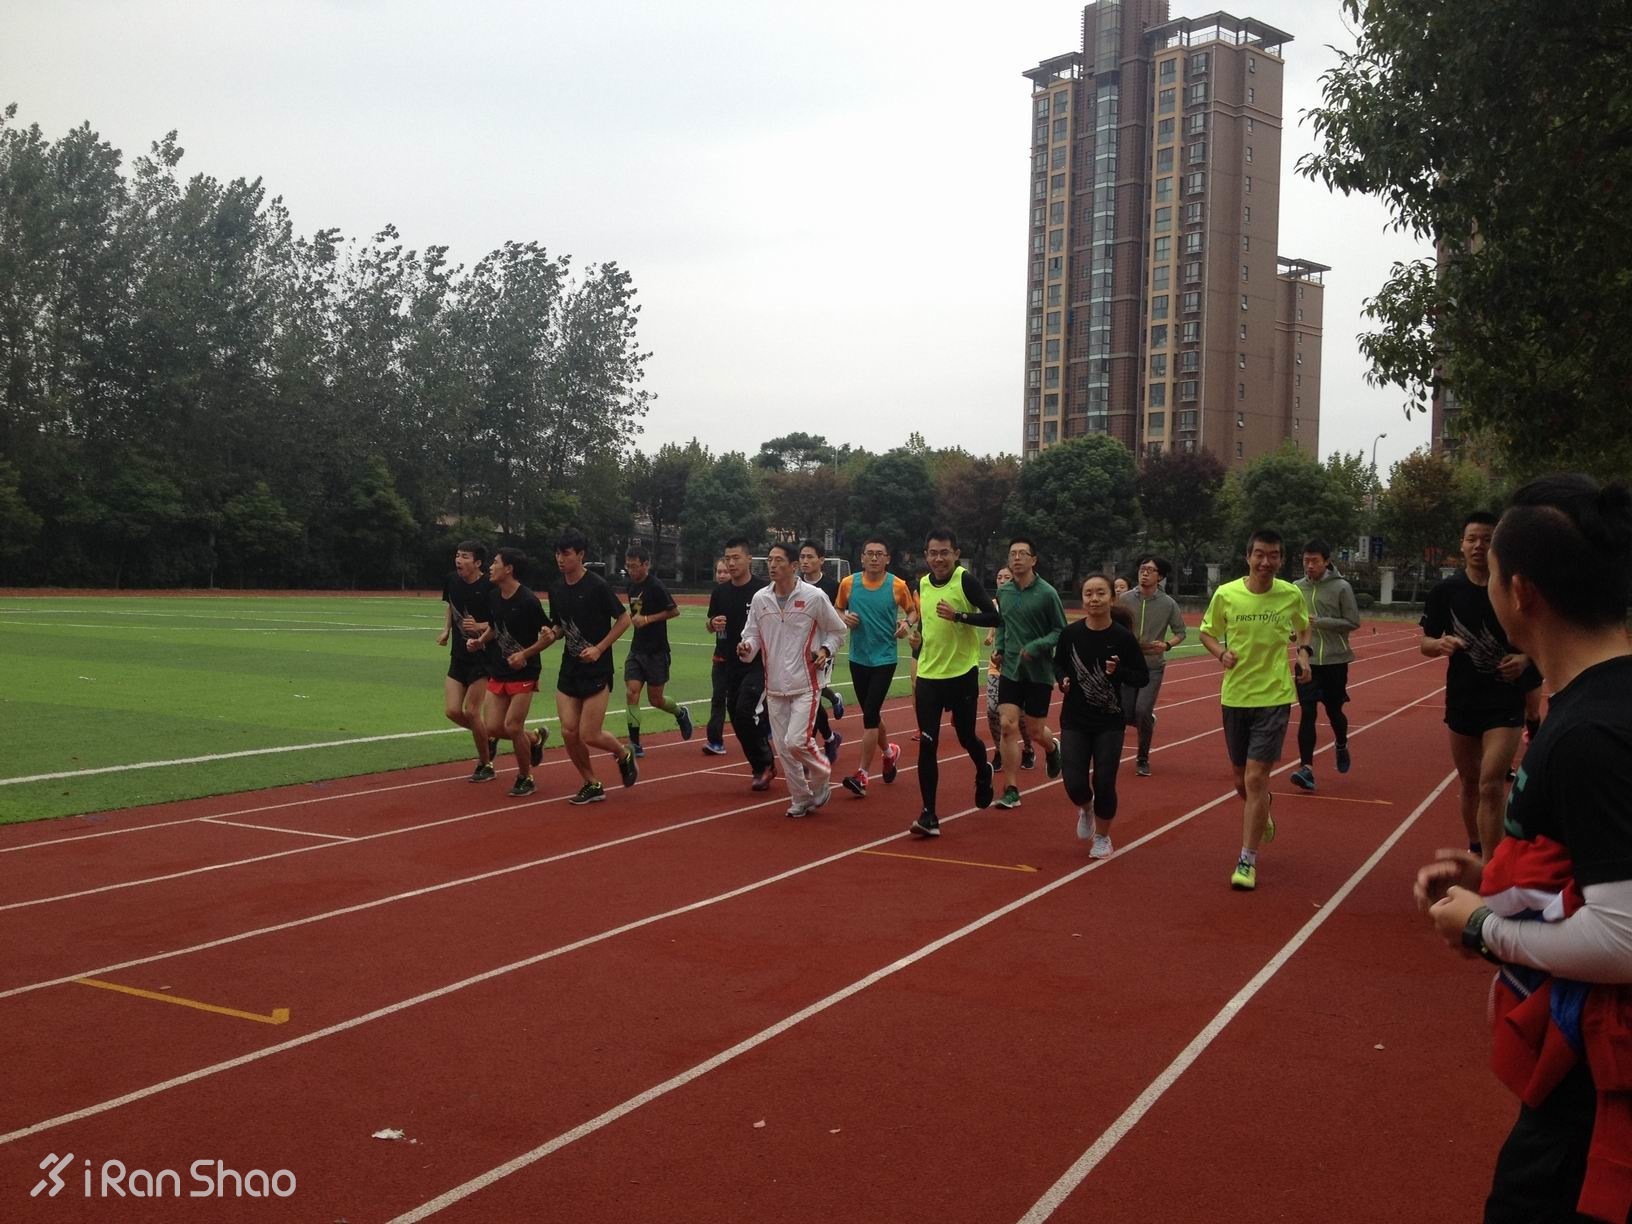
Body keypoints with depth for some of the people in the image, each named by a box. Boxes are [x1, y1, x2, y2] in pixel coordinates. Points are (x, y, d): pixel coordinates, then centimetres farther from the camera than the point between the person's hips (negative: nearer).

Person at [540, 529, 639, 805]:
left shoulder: (597, 585, -13)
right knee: (569, 732, -1)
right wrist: (551, 634, -6)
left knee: (589, 735, -7)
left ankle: (624, 754, 24)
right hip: (569, 668, 6)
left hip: (597, 670, -6)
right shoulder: (556, 588, 5)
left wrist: (599, 648, -15)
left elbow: (624, 619, -8)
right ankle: (592, 785, 17)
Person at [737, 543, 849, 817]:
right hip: (774, 687, 4)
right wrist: (746, 648, -14)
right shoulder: (760, 598, 3)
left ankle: (822, 774, 15)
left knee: (796, 742, -15)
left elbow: (837, 631, 6)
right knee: (783, 748, 6)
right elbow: (752, 635, 8)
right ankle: (802, 799, 22)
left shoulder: (814, 596, -7)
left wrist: (826, 650, -11)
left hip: (805, 685, -4)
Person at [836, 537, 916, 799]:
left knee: (870, 713, -11)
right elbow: (837, 610, 13)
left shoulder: (897, 585, -6)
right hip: (858, 658, 4)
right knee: (870, 713, 15)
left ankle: (862, 774, -6)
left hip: (885, 658, -4)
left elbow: (912, 610, 8)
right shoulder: (848, 583, -1)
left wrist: (906, 623, -12)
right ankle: (889, 751, 42)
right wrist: (844, 618, -9)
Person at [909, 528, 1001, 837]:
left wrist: (958, 615, -26)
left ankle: (983, 772, 46)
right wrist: (917, 629, 9)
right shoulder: (923, 584, 7)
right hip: (928, 676, 4)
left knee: (966, 737, 11)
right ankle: (929, 815, 2)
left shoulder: (966, 580, -10)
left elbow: (995, 617, -17)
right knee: (927, 745, -3)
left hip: (962, 675, -4)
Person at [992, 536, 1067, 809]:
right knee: (1008, 726, -8)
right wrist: (999, 648, 3)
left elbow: (1061, 631, -8)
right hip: (1010, 670, 3)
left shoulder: (1047, 593, -11)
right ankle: (1011, 790, -1)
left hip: (1039, 672, -3)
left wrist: (1035, 647, -20)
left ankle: (1052, 747, 44)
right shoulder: (1003, 592, 4)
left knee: (1037, 731, 6)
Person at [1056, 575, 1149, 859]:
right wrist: (1063, 680, -7)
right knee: (1074, 783, -6)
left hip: (1110, 723, -1)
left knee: (1104, 783, -2)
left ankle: (1102, 837, 25)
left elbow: (1143, 678, -2)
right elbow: (1058, 663, 14)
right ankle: (1084, 809, 32)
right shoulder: (1070, 633, -3)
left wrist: (1118, 672, -20)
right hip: (1074, 721, 1)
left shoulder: (1123, 637, -8)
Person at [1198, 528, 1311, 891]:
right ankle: (1263, 811, 50)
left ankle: (1247, 860, 1)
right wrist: (1221, 652, -11)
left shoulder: (1291, 595, -4)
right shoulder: (1226, 594, -6)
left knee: (1256, 778, -10)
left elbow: (1302, 627, 17)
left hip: (1274, 697, -2)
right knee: (1241, 780, 14)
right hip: (1234, 696, 2)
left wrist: (1303, 651, -2)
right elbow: (1207, 631, 9)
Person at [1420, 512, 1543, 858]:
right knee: (1469, 783, 16)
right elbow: (1425, 643, 3)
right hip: (1461, 700, 3)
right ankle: (1474, 851, 36)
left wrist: (1525, 659, -17)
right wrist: (1441, 644, -20)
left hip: (1506, 702, -3)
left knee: (1491, 786, -14)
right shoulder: (1445, 591, -1)